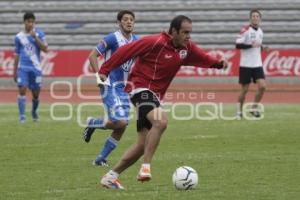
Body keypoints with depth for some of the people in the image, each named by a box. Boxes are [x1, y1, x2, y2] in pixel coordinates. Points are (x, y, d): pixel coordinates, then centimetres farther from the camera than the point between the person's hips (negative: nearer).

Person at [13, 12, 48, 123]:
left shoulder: (38, 33, 3)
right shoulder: (19, 37, 6)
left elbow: (45, 49, -7)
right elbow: (17, 55, 12)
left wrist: (35, 37, -16)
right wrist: (14, 72, 11)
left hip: (35, 68, 0)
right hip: (23, 67, 0)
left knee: (36, 94, 7)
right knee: (22, 90, -16)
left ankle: (34, 111, 35)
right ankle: (22, 116, -13)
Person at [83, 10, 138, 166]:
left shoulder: (136, 41, 8)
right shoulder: (113, 38, -11)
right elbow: (92, 56, -10)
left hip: (124, 87, 7)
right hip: (110, 87, -7)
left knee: (122, 127, 3)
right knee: (120, 122, -20)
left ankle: (101, 158, 14)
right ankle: (92, 123, 8)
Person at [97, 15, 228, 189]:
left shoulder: (187, 48, 3)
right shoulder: (155, 42, -18)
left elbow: (202, 57, 15)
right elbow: (125, 51, -14)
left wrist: (218, 63, -6)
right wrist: (105, 70, -13)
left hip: (155, 95, 9)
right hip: (140, 88, -9)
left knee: (143, 145, 8)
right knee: (161, 121, -34)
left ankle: (111, 176, 19)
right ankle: (146, 168, -29)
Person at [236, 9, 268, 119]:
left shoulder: (260, 31, 11)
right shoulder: (245, 30, -9)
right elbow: (238, 45, -16)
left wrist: (262, 47, 3)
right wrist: (251, 45, -25)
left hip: (257, 64, 5)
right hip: (246, 65, -5)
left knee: (262, 86, -10)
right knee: (244, 89, 1)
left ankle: (254, 108, 6)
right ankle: (239, 111, 18)